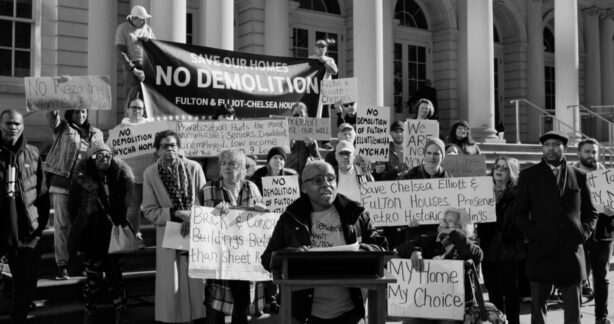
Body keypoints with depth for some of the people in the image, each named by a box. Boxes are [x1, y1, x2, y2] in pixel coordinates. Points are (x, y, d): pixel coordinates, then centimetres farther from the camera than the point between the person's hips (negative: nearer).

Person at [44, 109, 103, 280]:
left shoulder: (96, 133, 13)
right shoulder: (63, 128, 5)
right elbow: (51, 114, -12)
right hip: (62, 183, -2)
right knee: (62, 224, -1)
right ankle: (62, 264, 3)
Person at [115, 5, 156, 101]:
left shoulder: (147, 28, 15)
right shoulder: (123, 28, 1)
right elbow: (121, 53, -6)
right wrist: (134, 70, -14)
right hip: (132, 68, -4)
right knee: (132, 98, -10)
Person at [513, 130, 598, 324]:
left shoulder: (579, 176, 10)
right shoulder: (529, 175, 5)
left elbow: (590, 212, 15)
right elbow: (519, 213, 4)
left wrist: (584, 233, -1)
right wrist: (533, 234, -9)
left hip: (571, 252, 1)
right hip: (541, 252, -1)